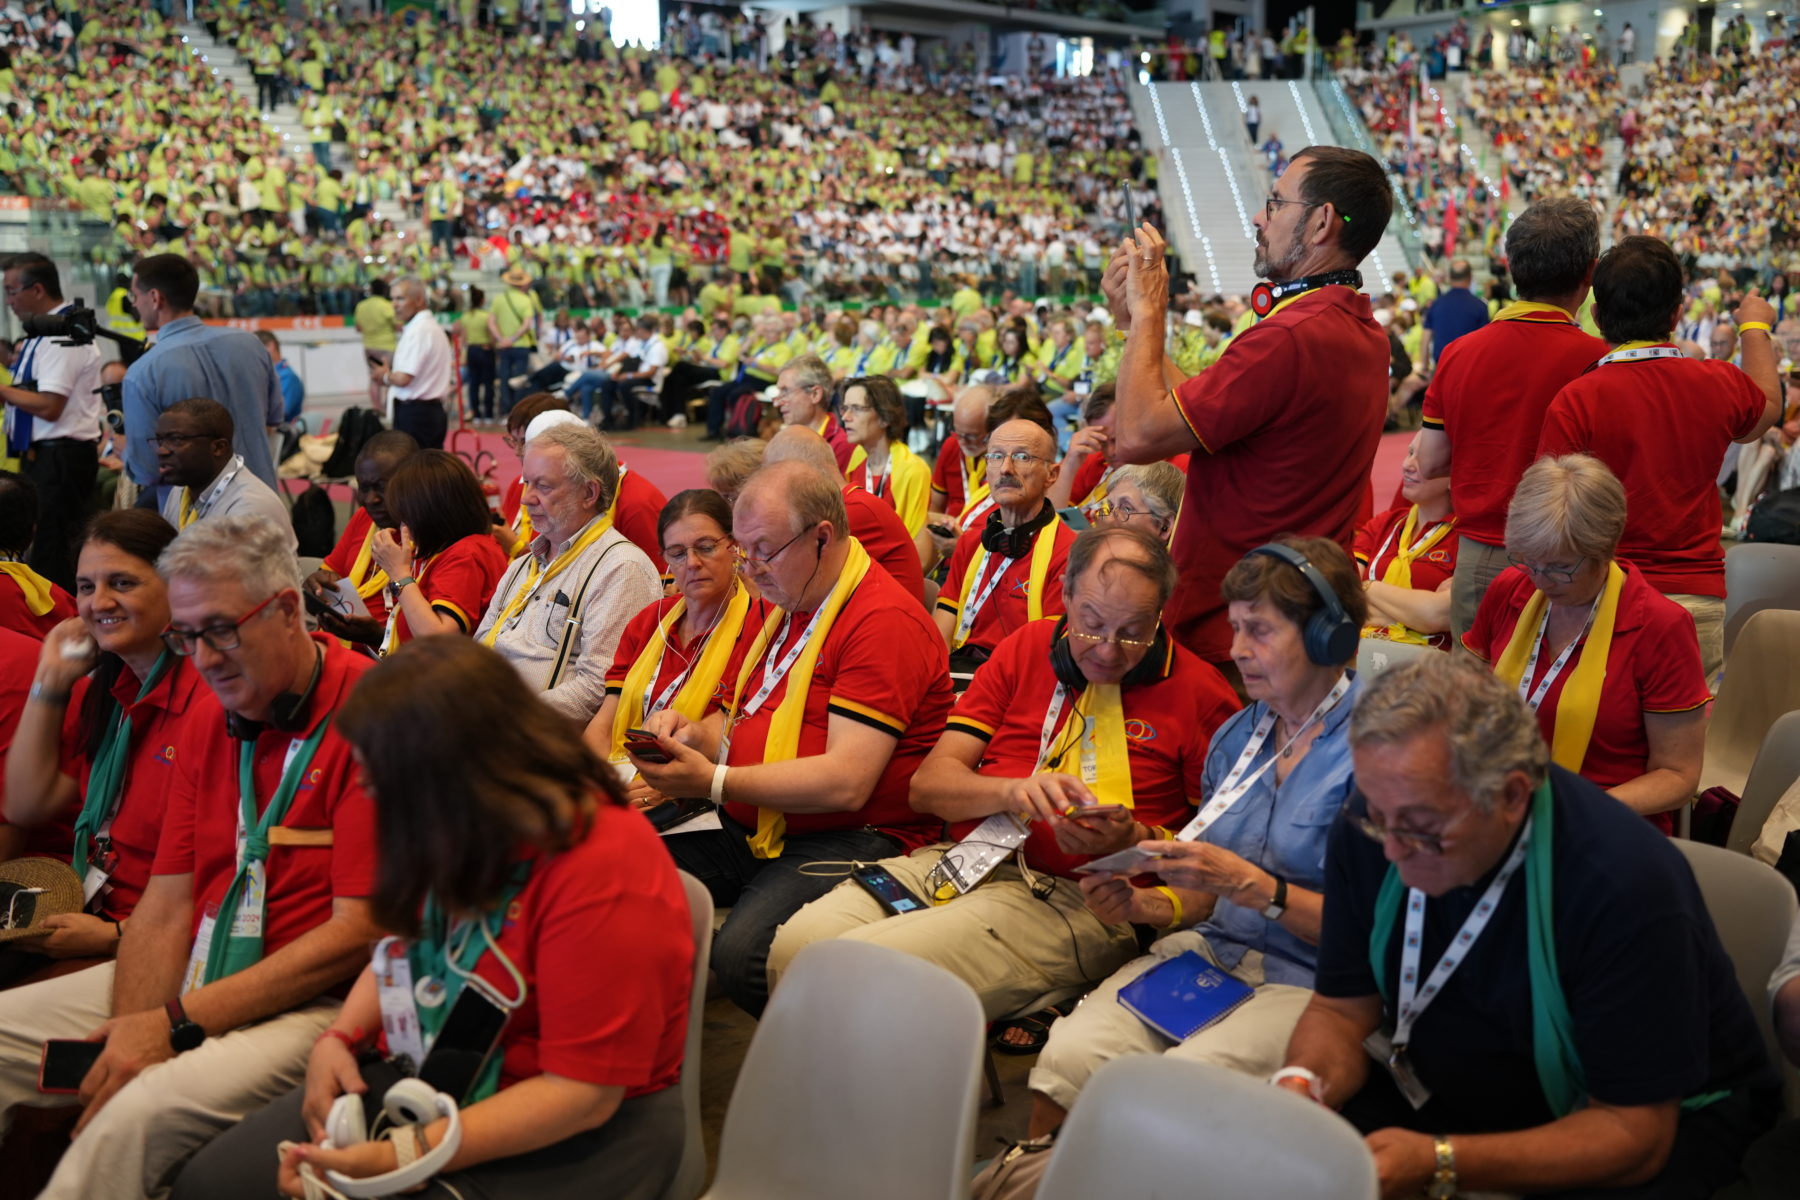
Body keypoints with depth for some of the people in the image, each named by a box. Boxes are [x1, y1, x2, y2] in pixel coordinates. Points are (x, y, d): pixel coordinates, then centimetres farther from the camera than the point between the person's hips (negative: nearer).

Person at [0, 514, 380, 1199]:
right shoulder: (209, 729, 12)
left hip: (312, 1000, -8)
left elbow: (360, 933, -18)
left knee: (141, 1112, -32)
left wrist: (177, 1023, -17)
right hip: (198, 975, 8)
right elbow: (166, 904, 7)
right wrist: (129, 1037, -11)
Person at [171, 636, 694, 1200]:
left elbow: (582, 1093, -24)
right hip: (435, 1076, 8)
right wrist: (340, 1036, -3)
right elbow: (410, 947, 16)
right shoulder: (469, 835, -3)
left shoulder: (605, 879, -28)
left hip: (583, 1134, -8)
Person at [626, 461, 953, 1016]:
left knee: (743, 953, -34)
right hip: (751, 834, 8)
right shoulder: (776, 605, 19)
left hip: (849, 840, -8)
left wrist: (714, 781, -20)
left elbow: (846, 781, -20)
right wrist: (692, 733, 1)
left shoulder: (885, 620, -13)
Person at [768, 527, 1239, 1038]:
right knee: (795, 944, -20)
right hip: (959, 858, 5)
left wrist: (1135, 841, -16)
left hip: (1071, 896, -5)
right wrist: (1009, 792, -12)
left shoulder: (1200, 692, 2)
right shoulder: (1024, 649, 14)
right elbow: (928, 785, 8)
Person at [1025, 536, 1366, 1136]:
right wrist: (1147, 905, 1)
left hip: (1308, 981, -5)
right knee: (1068, 1057, -21)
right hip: (1210, 949, 6)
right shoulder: (1237, 736, 13)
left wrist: (1249, 884, -17)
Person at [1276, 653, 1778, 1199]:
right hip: (1446, 1092, 3)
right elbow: (1342, 1010, -4)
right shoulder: (1370, 833, -16)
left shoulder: (1627, 885, -31)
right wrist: (1302, 1084, -27)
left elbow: (1633, 1132, -27)